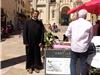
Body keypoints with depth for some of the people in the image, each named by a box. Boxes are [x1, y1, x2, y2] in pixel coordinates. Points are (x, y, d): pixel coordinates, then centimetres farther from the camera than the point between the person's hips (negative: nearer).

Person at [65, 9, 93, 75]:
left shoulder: (72, 23, -1)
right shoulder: (89, 24, -4)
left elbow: (67, 34, 5)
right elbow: (91, 36, 5)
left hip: (74, 47, 1)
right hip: (84, 47, -1)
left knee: (73, 63, 13)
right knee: (83, 64, 11)